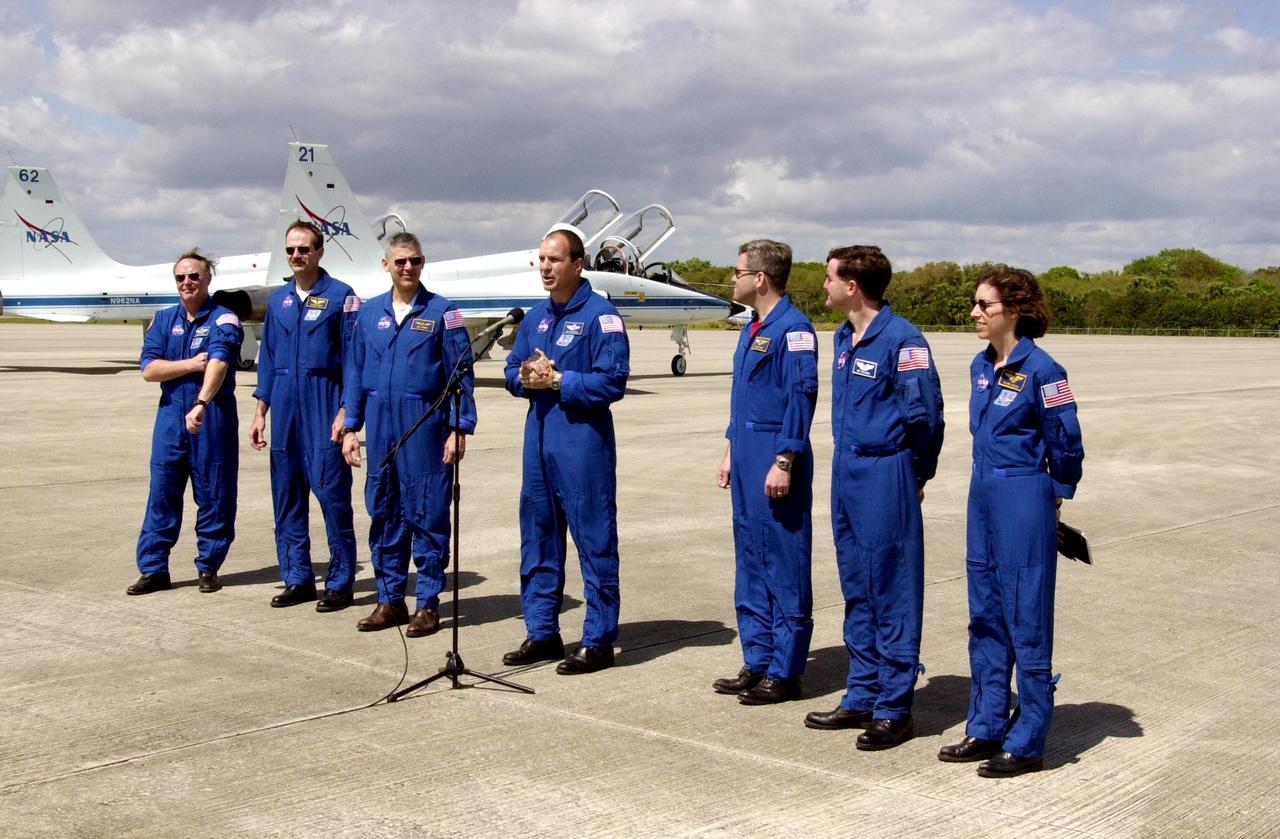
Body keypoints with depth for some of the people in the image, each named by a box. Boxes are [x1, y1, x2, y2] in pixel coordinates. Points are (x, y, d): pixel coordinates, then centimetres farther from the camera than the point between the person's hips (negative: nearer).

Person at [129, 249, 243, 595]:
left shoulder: (224, 320, -5)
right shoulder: (163, 320, 11)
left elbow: (218, 365, -22)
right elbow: (149, 369, 1)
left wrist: (201, 405, -38)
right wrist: (191, 364, -13)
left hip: (213, 417, -4)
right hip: (170, 415, 4)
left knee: (214, 495, 2)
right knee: (162, 492, 3)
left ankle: (208, 567, 14)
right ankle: (153, 569, 10)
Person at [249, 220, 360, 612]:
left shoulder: (341, 297, -2)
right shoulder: (278, 299, 13)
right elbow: (267, 358, 17)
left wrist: (345, 413, -12)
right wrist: (260, 413, 12)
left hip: (324, 406, -5)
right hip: (285, 406, 6)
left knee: (331, 492, -6)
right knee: (287, 495, 7)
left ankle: (340, 583, 3)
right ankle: (298, 579, 17)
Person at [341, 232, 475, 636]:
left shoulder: (442, 312, -2)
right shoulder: (369, 313, 10)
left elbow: (461, 375, -3)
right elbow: (355, 372, 13)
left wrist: (459, 429, -9)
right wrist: (350, 427, 8)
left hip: (426, 430, -4)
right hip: (380, 429, 4)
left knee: (428, 515, 0)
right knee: (383, 514, 10)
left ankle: (428, 604, 10)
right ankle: (390, 599, 20)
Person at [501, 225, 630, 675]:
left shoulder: (600, 315, -9)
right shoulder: (536, 316, 14)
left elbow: (612, 381, -17)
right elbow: (513, 370, 17)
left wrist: (557, 380, -15)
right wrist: (526, 377, -6)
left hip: (583, 439, -8)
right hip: (539, 435, 8)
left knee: (594, 540, -1)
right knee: (537, 536, 13)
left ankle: (598, 642, 6)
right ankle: (542, 633, 24)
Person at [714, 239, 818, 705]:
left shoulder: (793, 329, -13)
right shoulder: (752, 329, 16)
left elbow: (802, 399, -17)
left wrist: (783, 463, -20)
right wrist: (731, 453, 20)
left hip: (774, 462, -10)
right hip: (747, 458, 10)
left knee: (784, 566, -2)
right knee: (750, 564, 14)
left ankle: (784, 673, 5)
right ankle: (757, 663, 23)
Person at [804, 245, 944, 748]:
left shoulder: (901, 339, -15)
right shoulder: (845, 338, 12)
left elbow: (924, 414, -13)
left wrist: (915, 473, -2)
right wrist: (850, 461, 16)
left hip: (885, 477, -9)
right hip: (846, 474, 9)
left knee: (892, 594, -1)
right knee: (856, 592, 14)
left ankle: (894, 710, 7)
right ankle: (862, 698, 25)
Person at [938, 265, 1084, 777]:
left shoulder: (1040, 370, -14)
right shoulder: (982, 367, 9)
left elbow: (1066, 444, -8)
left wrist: (1051, 499, 1)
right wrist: (990, 482, 15)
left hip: (1024, 502, -8)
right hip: (984, 497, 8)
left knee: (1026, 619, 0)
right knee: (985, 616, 13)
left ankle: (1027, 743, 9)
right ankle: (986, 729, 24)